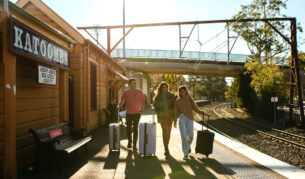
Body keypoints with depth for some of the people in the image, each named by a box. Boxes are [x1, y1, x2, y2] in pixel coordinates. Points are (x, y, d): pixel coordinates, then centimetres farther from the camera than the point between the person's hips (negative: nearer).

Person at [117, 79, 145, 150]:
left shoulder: (139, 91, 2)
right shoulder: (125, 92, 3)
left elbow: (143, 101, 5)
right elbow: (122, 101, 5)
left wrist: (142, 108, -10)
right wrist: (119, 106, -15)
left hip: (137, 113, -1)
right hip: (128, 113, 1)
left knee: (135, 129, 2)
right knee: (128, 128, 7)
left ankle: (134, 144, 12)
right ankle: (129, 142, 31)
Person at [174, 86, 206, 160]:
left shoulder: (190, 100, 10)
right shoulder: (177, 101, 10)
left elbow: (195, 108, 0)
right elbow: (175, 112, 8)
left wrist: (201, 112, -18)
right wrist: (175, 121, 0)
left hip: (190, 119, 1)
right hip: (182, 118, -1)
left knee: (190, 136, -6)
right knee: (184, 136, -11)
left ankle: (188, 145, 28)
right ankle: (186, 154, -3)